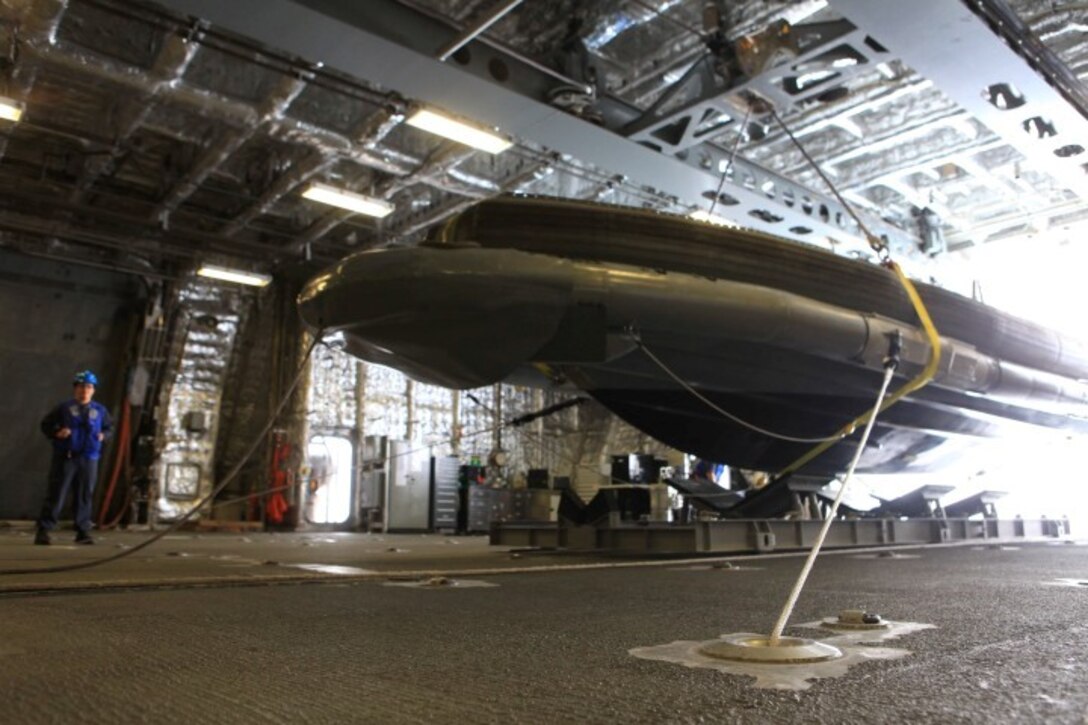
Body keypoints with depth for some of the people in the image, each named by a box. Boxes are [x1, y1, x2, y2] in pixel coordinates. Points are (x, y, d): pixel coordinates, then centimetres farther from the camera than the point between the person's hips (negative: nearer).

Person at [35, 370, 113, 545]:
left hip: (89, 460, 3)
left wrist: (103, 435, 1)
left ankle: (83, 531, 14)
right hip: (65, 457, -2)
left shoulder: (100, 410, 8)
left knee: (84, 496, 7)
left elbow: (109, 428, 21)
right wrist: (56, 433, -11)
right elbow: (45, 424, 7)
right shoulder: (64, 408, 1)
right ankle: (43, 531, 1)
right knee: (56, 495, -4)